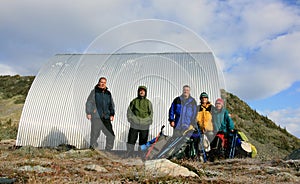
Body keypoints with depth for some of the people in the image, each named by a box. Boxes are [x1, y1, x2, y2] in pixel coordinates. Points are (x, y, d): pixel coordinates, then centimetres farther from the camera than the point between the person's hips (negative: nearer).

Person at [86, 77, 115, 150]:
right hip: (96, 117, -4)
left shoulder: (108, 93, 15)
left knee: (111, 135, 2)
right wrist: (88, 113, -10)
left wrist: (112, 114, 4)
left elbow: (112, 105, 17)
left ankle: (108, 151, 15)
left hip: (106, 118, 4)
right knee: (94, 135, -5)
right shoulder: (94, 91, 4)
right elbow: (89, 102, 1)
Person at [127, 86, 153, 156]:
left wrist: (149, 122, 5)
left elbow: (151, 113, 15)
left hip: (145, 126, 1)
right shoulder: (134, 101, 9)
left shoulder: (148, 102, 11)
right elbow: (129, 111, 13)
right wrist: (130, 119, 1)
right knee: (131, 140, -1)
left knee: (143, 142, 5)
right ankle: (129, 156, 7)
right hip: (134, 125, -1)